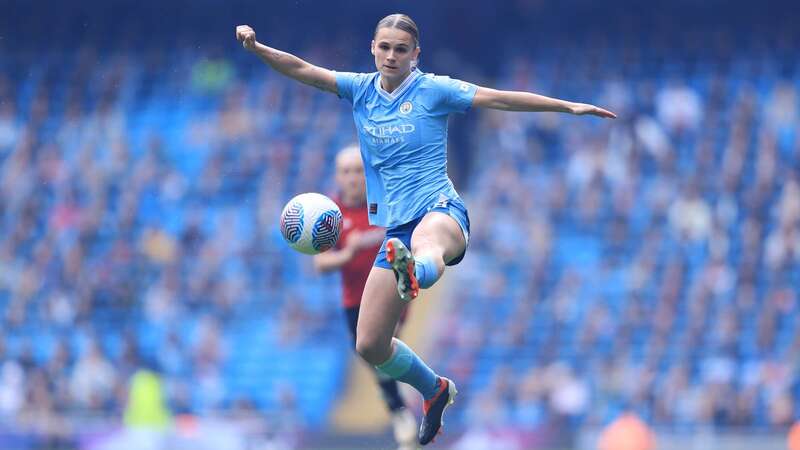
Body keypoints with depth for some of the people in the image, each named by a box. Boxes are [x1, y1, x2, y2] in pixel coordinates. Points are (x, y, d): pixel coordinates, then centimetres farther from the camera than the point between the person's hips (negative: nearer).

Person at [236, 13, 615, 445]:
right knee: (369, 345, 3)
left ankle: (413, 274, -84)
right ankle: (434, 389, 29)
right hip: (395, 226, 6)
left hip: (439, 211, -6)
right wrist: (255, 47, -12)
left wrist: (568, 106, -10)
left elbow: (501, 99, -4)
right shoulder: (360, 90, 11)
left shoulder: (432, 89, 0)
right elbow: (301, 69, 4)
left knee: (425, 245, -46)